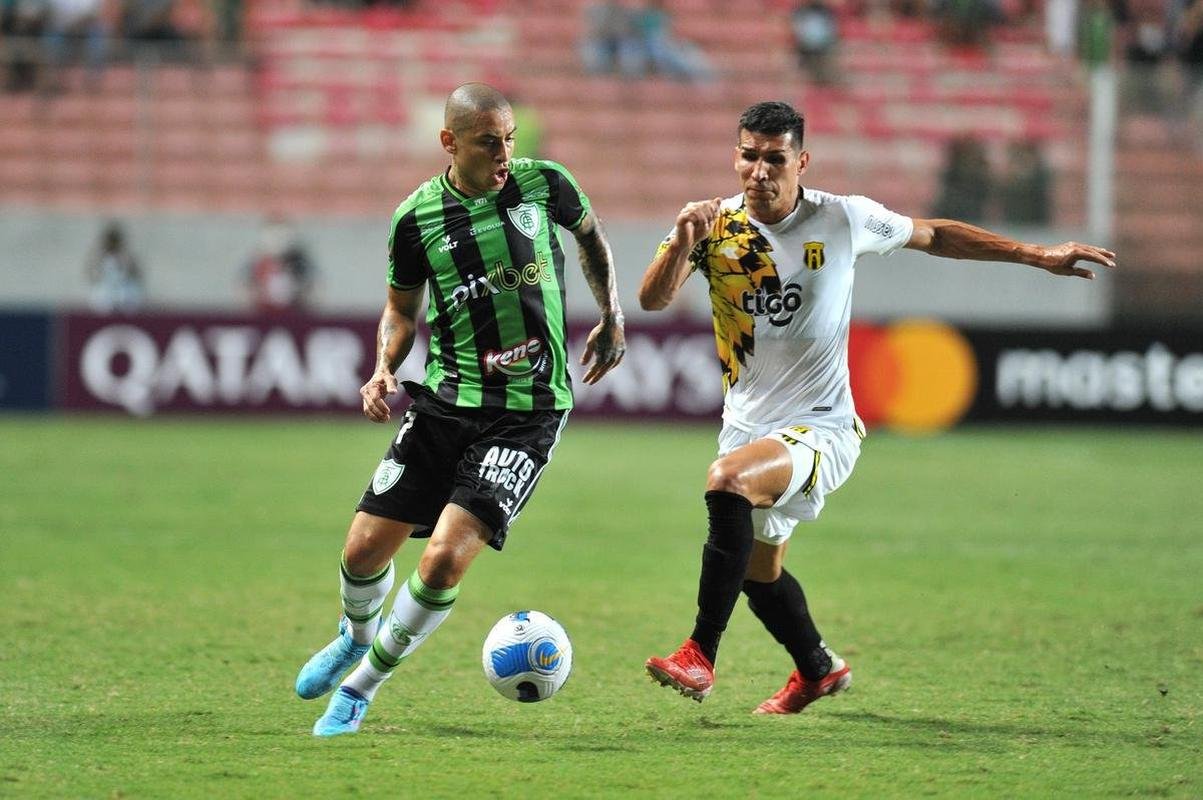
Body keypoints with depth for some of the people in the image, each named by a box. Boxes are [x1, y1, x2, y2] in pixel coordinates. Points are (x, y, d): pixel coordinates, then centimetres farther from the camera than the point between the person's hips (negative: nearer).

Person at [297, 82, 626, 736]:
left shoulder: (546, 184, -5)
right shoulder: (417, 217, -3)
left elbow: (590, 236, 18)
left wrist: (611, 320, 14)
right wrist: (385, 368, -5)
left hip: (528, 411, -2)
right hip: (444, 403, 2)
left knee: (446, 556, -17)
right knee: (365, 548, 1)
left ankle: (361, 687, 4)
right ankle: (357, 637, 39)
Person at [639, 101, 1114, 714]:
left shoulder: (844, 220, -7)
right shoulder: (715, 225, -3)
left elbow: (934, 236, 9)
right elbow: (653, 299, -14)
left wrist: (1039, 256, 8)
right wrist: (683, 239, -33)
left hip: (821, 428, -5)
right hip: (748, 427, 5)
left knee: (728, 479, -33)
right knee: (760, 575, 17)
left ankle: (699, 657, -30)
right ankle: (819, 669, 48)